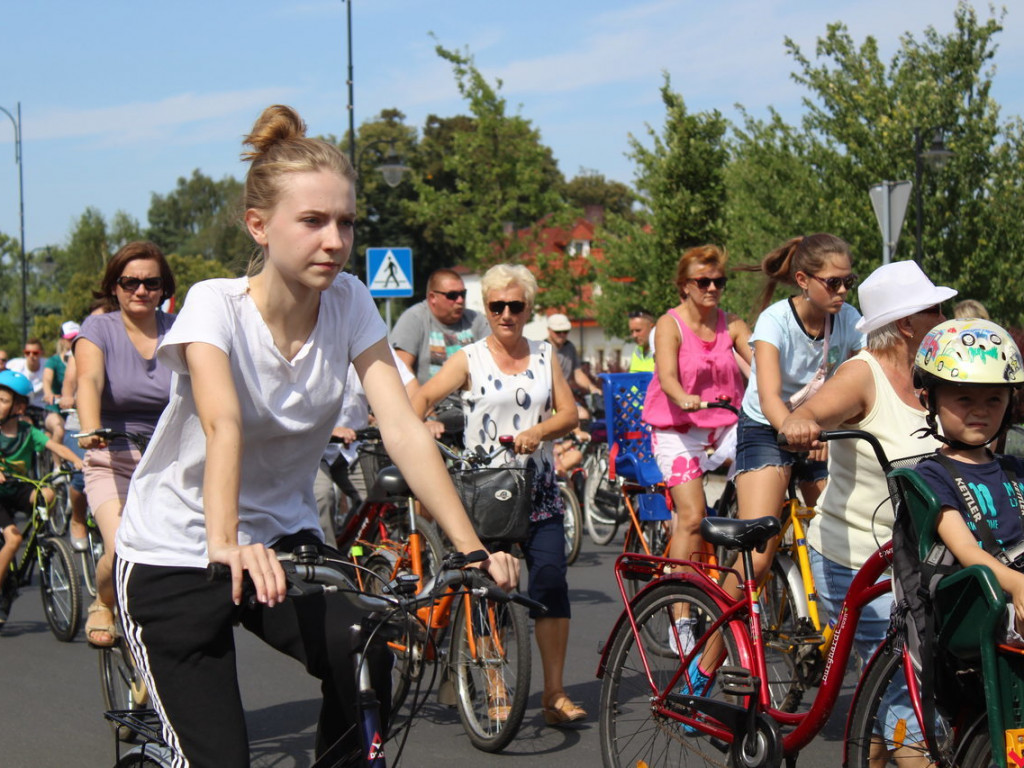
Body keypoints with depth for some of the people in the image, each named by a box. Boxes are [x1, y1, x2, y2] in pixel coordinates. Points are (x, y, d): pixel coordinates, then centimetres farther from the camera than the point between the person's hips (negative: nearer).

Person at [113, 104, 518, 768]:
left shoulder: (349, 303, -9)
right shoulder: (216, 305, -20)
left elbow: (403, 427, -17)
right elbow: (222, 426, -37)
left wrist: (470, 547, -29)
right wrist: (226, 546, -54)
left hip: (282, 536, 4)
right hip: (176, 553, -3)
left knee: (366, 661, -24)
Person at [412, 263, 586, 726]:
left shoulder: (544, 357, 12)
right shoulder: (469, 359, 3)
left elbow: (569, 414, 5)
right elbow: (423, 397, -8)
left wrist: (536, 432, -14)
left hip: (537, 492, 2)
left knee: (551, 583, -8)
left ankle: (554, 694, -2)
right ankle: (497, 694, 6)